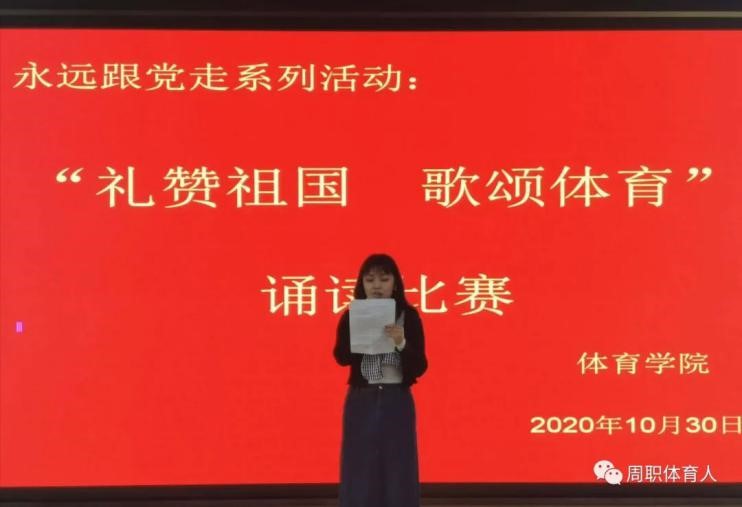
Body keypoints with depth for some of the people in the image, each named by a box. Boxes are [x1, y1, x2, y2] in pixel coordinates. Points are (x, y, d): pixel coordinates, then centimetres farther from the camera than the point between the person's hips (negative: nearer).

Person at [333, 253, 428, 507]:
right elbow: (341, 357, -14)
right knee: (361, 474, 3)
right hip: (361, 403, 1)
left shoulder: (408, 316, -2)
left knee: (397, 474, 2)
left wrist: (401, 342, -23)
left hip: (397, 403, -1)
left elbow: (420, 367, -6)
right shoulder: (351, 317, 1)